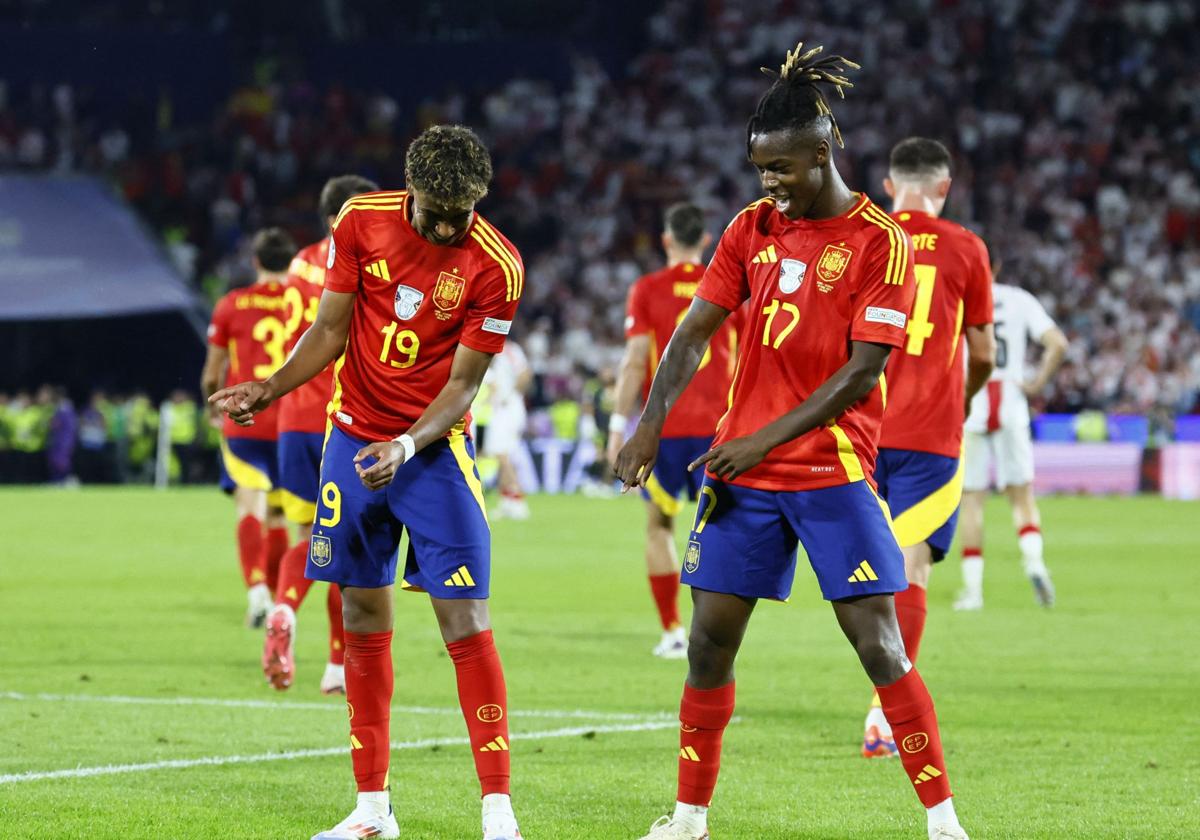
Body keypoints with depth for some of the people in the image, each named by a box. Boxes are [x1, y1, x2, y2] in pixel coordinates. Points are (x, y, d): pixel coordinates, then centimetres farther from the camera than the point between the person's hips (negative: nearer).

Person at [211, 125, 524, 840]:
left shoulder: (497, 267, -15)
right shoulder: (362, 220, -5)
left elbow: (462, 383, -11)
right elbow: (330, 329, 3)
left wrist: (407, 445, -25)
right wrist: (269, 389, -10)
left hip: (435, 450, -3)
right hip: (353, 440, 3)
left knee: (466, 625, -11)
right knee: (364, 622, 6)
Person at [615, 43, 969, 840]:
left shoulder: (880, 242, -8)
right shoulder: (753, 229, 7)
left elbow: (862, 371, -13)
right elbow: (694, 332, 6)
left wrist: (767, 439, -18)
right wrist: (651, 423, -8)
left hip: (833, 472, -5)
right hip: (742, 471, 5)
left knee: (879, 644, -8)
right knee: (710, 639, 4)